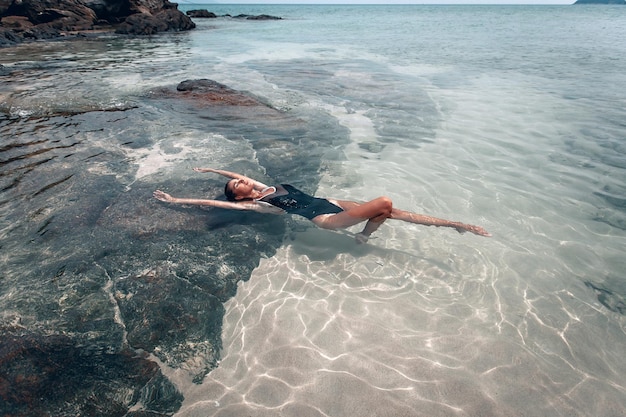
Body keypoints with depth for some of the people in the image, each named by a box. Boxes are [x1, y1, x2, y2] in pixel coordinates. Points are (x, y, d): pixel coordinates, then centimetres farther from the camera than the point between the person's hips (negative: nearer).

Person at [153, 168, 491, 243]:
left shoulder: (264, 188, 18)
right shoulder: (252, 204, -2)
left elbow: (236, 173, 33)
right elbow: (211, 203, -3)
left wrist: (210, 169, 35)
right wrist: (174, 200, 0)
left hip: (329, 202, 8)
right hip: (324, 217, -7)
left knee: (390, 210, 0)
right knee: (384, 203, -22)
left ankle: (454, 224, 7)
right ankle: (364, 237, 6)